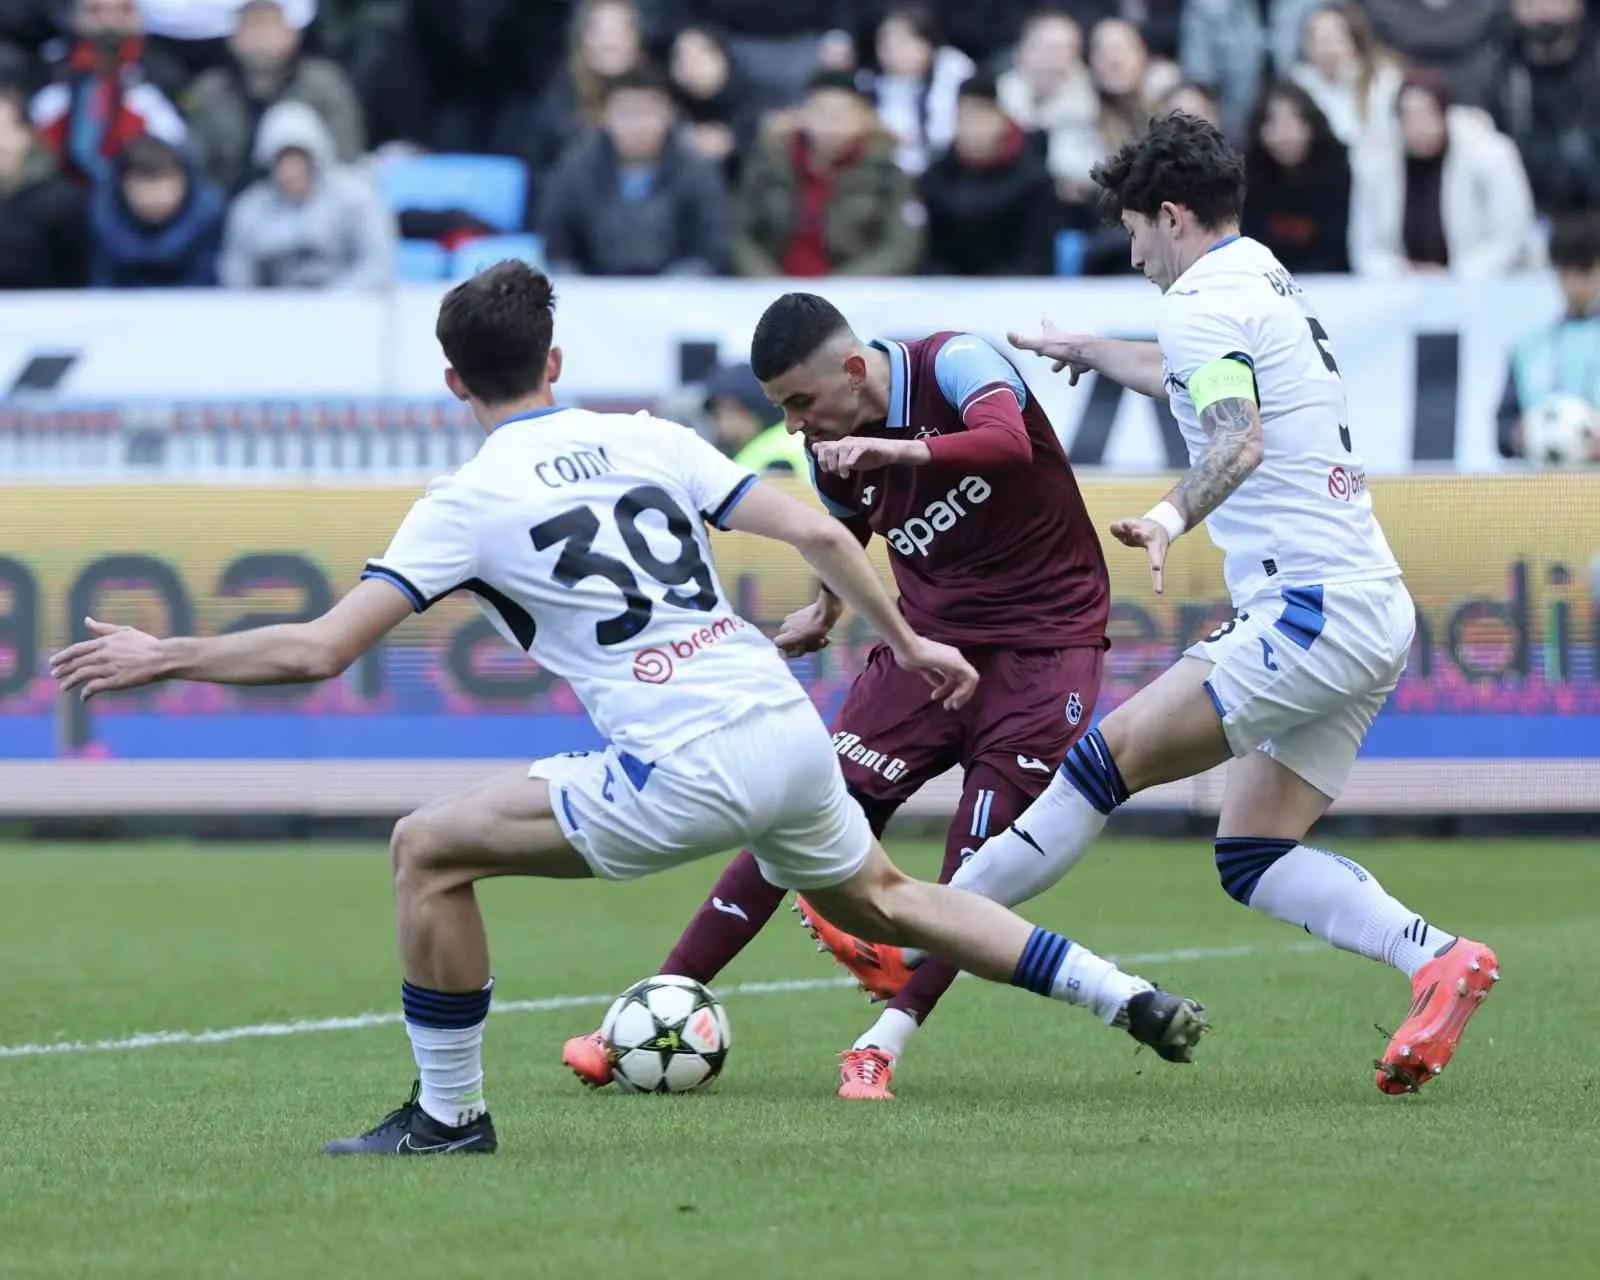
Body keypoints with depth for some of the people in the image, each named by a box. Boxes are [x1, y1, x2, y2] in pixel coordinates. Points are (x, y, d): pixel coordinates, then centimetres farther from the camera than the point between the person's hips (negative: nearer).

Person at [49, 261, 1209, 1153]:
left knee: (430, 848, 5)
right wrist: (909, 644, 23)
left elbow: (317, 650, -5)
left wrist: (159, 658, 6)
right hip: (793, 734, 6)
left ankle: (450, 1114, 9)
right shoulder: (652, 439, 14)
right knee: (885, 897, 32)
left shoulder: (470, 502, -1)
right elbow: (816, 535, 10)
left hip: (686, 775, -6)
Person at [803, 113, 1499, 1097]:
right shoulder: (1274, 288, 21)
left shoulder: (1205, 301, -9)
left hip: (1313, 609, -10)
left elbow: (1238, 438, -28)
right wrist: (1084, 351, 56)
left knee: (1111, 757, -9)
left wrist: (1175, 516, -46)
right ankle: (1437, 959, -9)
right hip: (1374, 613, 10)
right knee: (1252, 859, 5)